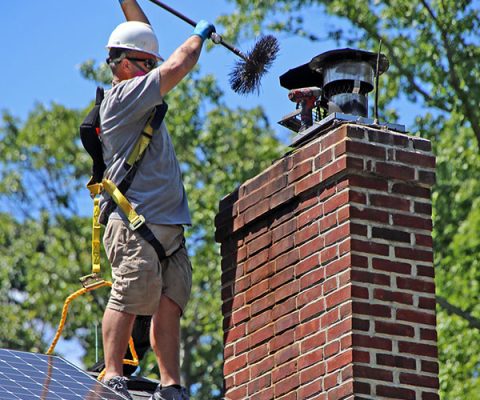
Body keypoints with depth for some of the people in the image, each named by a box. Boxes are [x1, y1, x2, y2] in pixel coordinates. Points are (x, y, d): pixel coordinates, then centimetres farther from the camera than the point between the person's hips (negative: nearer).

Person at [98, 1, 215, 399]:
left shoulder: (138, 96, 23)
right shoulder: (122, 95, -4)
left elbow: (143, 38, 35)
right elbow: (178, 66, -9)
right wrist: (199, 36, 8)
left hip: (168, 225, 9)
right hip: (135, 221, -9)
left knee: (169, 303, 0)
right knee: (129, 298, -12)